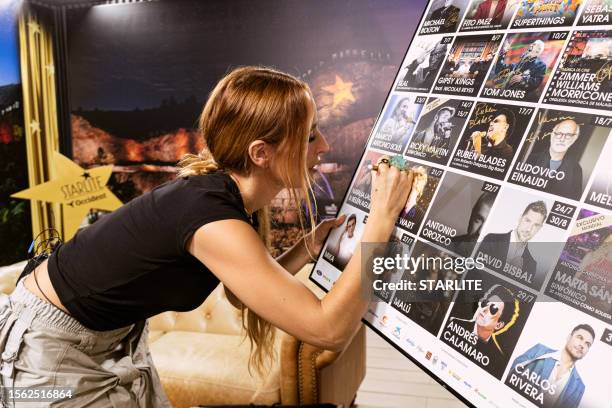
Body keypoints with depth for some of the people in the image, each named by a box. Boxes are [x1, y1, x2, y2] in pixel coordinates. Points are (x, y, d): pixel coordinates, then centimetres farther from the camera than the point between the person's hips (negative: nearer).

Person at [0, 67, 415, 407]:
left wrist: (308, 246, -8)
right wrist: (382, 219, -30)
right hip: (55, 345, -7)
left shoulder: (229, 195, -8)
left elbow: (244, 293, 5)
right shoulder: (211, 215, -34)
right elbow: (329, 329, -34)